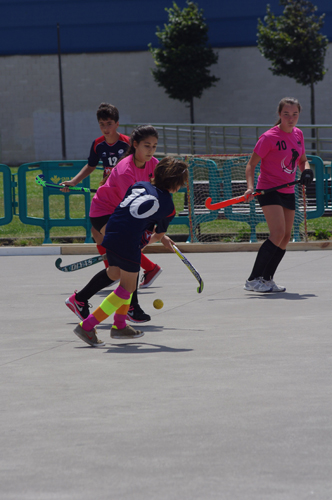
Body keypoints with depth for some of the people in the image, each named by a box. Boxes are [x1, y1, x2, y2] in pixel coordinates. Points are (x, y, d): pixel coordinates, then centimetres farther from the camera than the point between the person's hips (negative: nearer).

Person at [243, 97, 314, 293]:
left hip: (288, 192, 8)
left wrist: (307, 170, -4)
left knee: (286, 237, 6)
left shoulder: (298, 134, 6)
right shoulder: (269, 137, -15)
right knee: (278, 233, -21)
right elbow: (251, 164, -10)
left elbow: (302, 160, 19)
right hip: (269, 189, -8)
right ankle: (253, 280, -19)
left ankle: (267, 279, 16)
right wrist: (250, 187, -25)